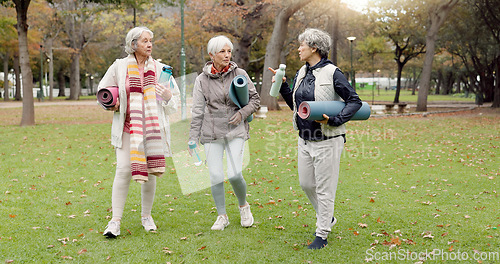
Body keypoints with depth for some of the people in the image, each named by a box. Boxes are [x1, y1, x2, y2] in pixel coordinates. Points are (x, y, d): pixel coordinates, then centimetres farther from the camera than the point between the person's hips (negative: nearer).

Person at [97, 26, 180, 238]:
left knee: (149, 172, 5)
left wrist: (168, 97, -10)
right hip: (127, 126, -1)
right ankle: (115, 221, -6)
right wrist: (112, 105, -5)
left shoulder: (159, 69, 7)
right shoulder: (119, 66, 3)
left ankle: (146, 216, 24)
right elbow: (103, 91, 15)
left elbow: (175, 100, 13)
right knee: (123, 170, -11)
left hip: (152, 128, 2)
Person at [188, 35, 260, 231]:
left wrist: (242, 113, -9)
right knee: (216, 176, -3)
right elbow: (197, 111, 4)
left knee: (234, 174, -10)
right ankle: (222, 216, 18)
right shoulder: (202, 79, 1)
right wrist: (193, 137, 1)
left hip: (236, 131, -1)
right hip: (212, 133, 1)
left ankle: (243, 206, 20)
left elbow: (255, 99, 9)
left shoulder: (239, 74, 1)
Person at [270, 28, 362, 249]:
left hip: (326, 141, -8)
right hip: (305, 139, 8)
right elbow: (295, 105, 17)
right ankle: (326, 217, 40)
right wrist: (283, 86, 6)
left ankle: (322, 235, 14)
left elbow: (355, 101, -10)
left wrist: (335, 120, -21)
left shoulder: (332, 73, -13)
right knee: (306, 183, 17)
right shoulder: (302, 73, 9)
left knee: (324, 189, 2)